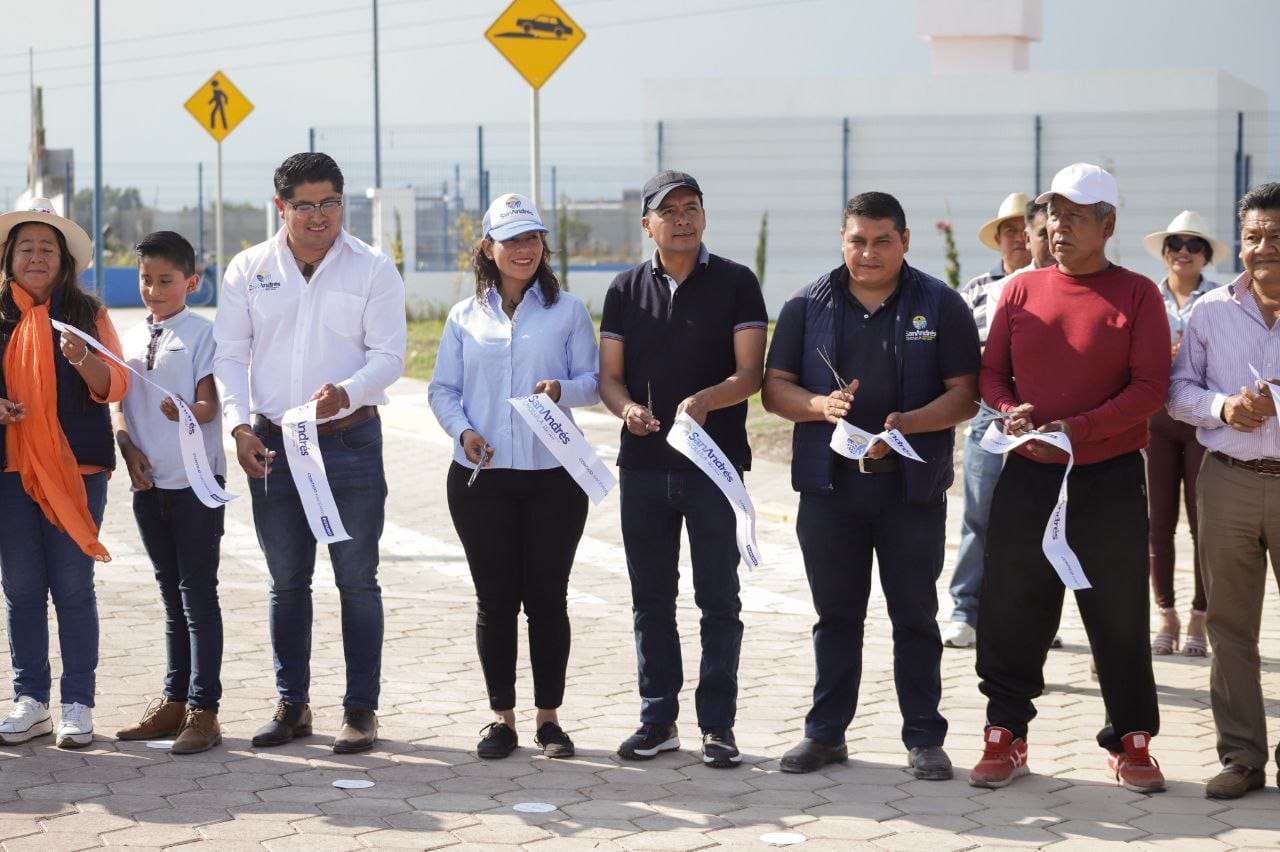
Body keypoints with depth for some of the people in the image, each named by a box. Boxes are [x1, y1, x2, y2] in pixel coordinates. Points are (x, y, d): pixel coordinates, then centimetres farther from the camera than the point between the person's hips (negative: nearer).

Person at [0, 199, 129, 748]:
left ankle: (78, 704, 3)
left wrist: (82, 358, -23)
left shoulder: (86, 314, 3)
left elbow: (115, 386, -4)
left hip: (76, 470, -2)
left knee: (73, 587, -2)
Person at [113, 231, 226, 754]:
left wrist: (187, 411, -34)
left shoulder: (202, 333, -5)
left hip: (196, 481, -6)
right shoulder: (131, 338, 12)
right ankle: (174, 701, 21)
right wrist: (129, 449, -5)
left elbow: (210, 405, -12)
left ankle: (203, 710, -2)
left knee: (197, 594, -4)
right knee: (172, 595, 14)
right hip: (149, 481, 6)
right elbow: (119, 406, 13)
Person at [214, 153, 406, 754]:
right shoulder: (249, 270, 5)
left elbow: (388, 356, -6)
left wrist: (346, 393, -25)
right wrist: (240, 425, -10)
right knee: (286, 581, 9)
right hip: (272, 445, 2)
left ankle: (361, 709, 7)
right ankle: (291, 705, 18)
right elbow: (228, 355, 4)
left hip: (351, 441, -2)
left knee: (357, 581, 1)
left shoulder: (373, 270, -1)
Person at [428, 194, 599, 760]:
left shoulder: (567, 310, 6)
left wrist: (562, 389, -17)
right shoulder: (465, 317, 10)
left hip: (553, 476, -1)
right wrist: (463, 431, -9)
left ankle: (548, 715, 12)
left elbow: (593, 381, 4)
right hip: (481, 478, 1)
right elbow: (442, 389, 10)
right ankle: (501, 716, 13)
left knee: (547, 597, 2)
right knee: (494, 599, 3)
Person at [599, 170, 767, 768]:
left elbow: (751, 372, -8)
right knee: (651, 599, 9)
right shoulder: (627, 289, 8)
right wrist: (627, 408, -16)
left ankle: (717, 724, 7)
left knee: (718, 600, 1)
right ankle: (658, 719, 18)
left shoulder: (735, 283, -1)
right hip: (643, 465, 3)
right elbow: (609, 375, 7)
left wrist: (706, 400, -28)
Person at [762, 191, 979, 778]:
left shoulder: (941, 306, 1)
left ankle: (923, 739, 10)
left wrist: (906, 424, -19)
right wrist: (822, 405, -14)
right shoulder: (808, 306, 7)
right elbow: (775, 388, 6)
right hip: (829, 483, 2)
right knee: (835, 614, 9)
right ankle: (825, 733, 18)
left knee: (915, 615, 4)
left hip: (912, 485, -2)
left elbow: (964, 395, -3)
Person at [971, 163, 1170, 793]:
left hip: (1110, 479, -2)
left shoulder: (1137, 295, -2)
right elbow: (991, 372, 10)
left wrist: (1078, 428, -18)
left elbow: (1150, 387, -8)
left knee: (1119, 617, 4)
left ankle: (1130, 743, 15)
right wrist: (1011, 412, -12)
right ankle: (1005, 737, 14)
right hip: (1028, 477, 2)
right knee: (1011, 613, 4)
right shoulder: (1021, 291, 7)